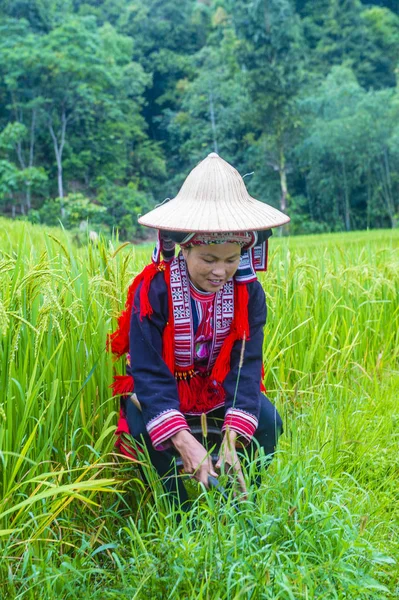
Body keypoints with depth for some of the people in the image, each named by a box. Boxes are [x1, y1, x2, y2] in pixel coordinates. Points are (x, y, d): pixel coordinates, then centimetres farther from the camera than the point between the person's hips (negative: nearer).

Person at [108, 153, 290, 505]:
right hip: (159, 388, -2)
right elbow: (149, 372, -29)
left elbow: (246, 365, -21)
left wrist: (231, 440, -36)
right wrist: (185, 443, -43)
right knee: (145, 428, -32)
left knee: (268, 423, -21)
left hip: (217, 389, 3)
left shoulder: (249, 293, -16)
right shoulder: (154, 291, -26)